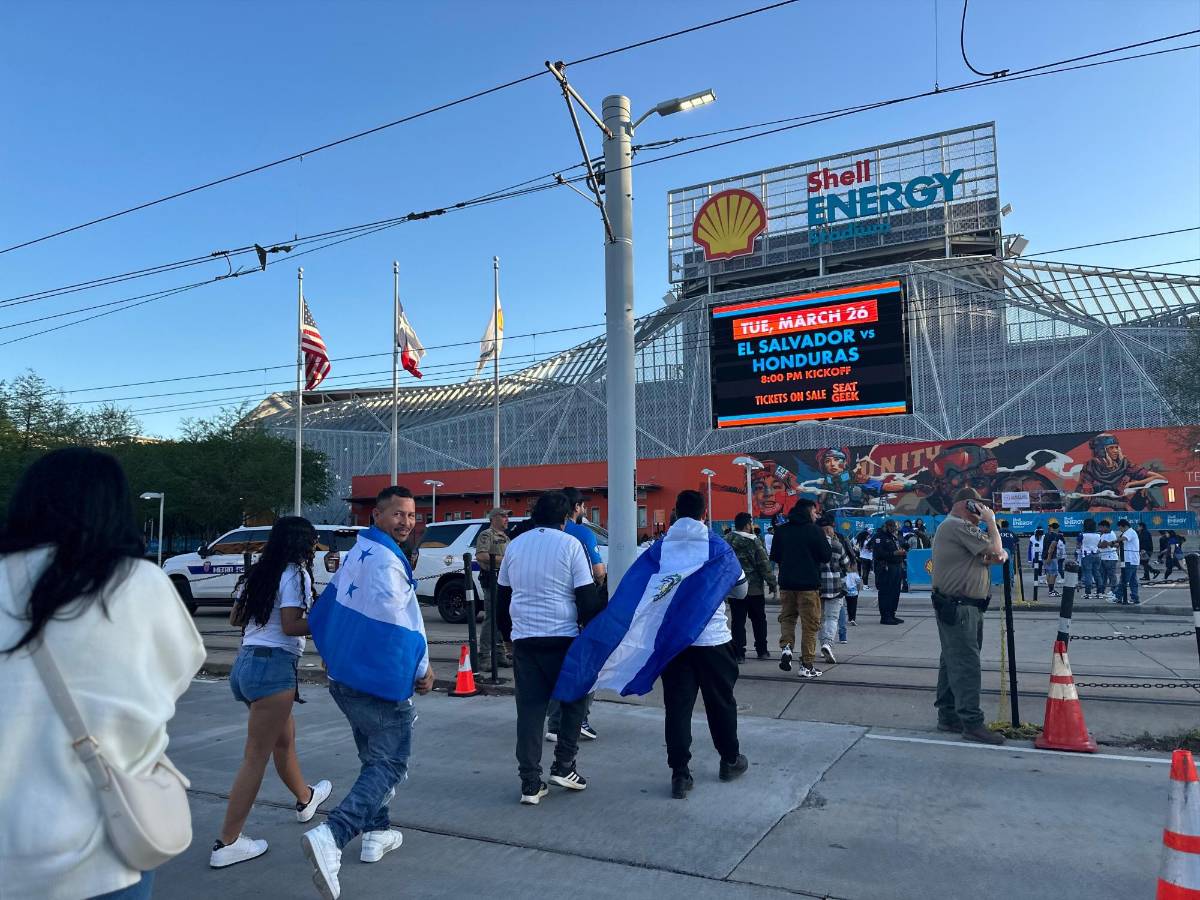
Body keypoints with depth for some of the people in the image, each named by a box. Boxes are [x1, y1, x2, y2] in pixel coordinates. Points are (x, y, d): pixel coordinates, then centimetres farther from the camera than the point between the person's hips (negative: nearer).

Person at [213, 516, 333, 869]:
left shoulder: (259, 573, 14)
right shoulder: (295, 573, -10)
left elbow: (235, 618, 19)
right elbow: (291, 626, -18)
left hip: (246, 662, 9)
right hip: (274, 666, -9)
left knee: (285, 737, 26)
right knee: (256, 757, -2)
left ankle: (306, 798, 45)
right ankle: (227, 843, 3)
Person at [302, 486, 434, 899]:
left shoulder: (357, 553, 11)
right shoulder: (386, 560, -19)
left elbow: (325, 611, 18)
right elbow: (397, 625, -21)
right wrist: (424, 669, -9)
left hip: (347, 677, 10)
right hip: (381, 680, -10)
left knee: (374, 759, 23)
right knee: (390, 765, -4)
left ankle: (376, 833, 30)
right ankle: (331, 836, -18)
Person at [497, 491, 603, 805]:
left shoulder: (515, 546, 10)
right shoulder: (570, 544, -5)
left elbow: (503, 596, 17)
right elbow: (588, 598, -8)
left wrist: (508, 633, 27)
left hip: (523, 639, 4)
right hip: (562, 637, -4)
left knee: (530, 709, 8)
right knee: (575, 698, 16)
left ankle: (530, 784, 10)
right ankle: (563, 766, 13)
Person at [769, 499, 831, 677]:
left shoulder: (781, 530, 3)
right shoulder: (814, 530, -9)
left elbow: (774, 557, 10)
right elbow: (826, 556, -4)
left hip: (786, 583, 4)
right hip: (809, 584, -4)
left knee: (787, 617, 20)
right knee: (809, 624, 4)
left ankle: (786, 646, -5)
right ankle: (807, 666, 6)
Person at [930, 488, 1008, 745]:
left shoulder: (959, 528, 21)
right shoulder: (957, 526, -14)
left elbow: (995, 554, 20)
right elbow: (994, 548, -16)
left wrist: (999, 555, -4)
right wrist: (991, 521, -2)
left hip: (964, 607, 11)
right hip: (958, 607, -11)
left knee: (952, 662, 12)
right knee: (966, 665, -11)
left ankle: (948, 717, 18)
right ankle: (972, 724, -10)